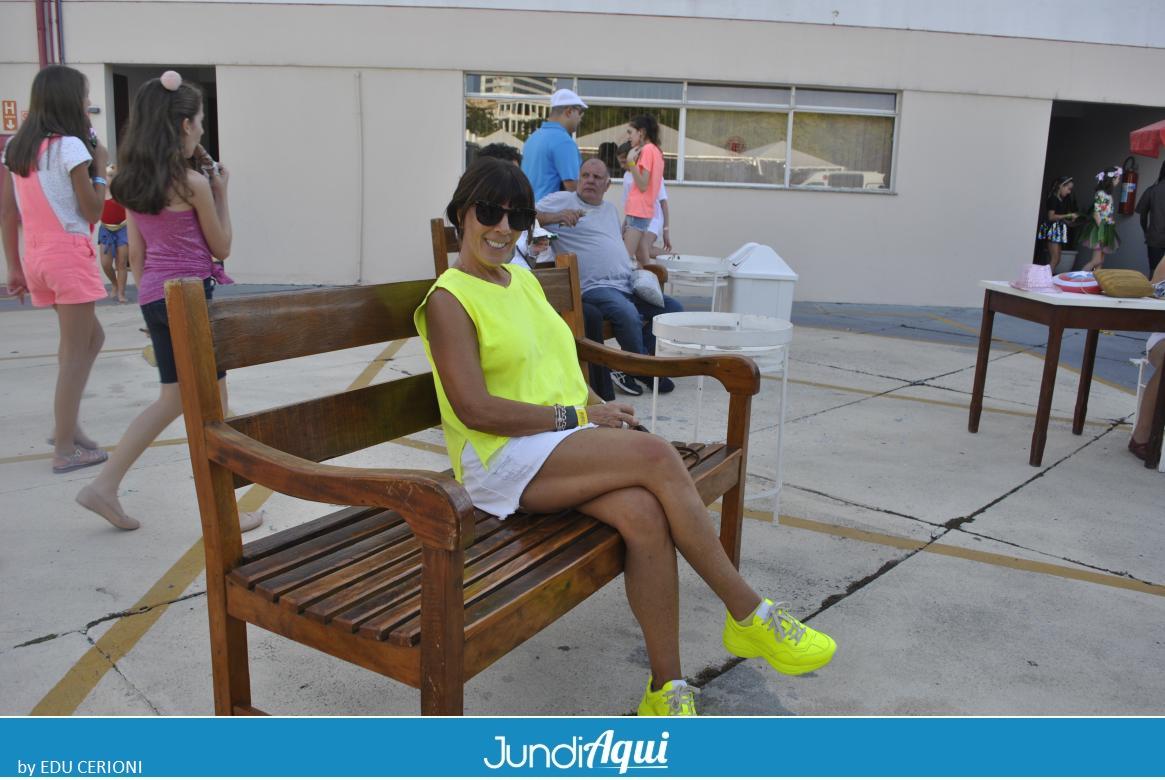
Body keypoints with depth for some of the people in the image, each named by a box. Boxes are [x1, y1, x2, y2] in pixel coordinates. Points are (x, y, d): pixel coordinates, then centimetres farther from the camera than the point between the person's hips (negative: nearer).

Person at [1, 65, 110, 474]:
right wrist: (100, 168, 2)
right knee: (75, 353, -1)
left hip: (35, 254, 8)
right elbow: (92, 212, -8)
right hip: (69, 252, -8)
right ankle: (65, 449, 3)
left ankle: (66, 426, 24)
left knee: (92, 336, 22)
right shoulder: (70, 146, -10)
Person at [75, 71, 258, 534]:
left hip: (153, 298, 8)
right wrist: (221, 192, 4)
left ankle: (104, 485, 19)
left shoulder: (132, 184, 9)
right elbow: (221, 249, -4)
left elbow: (136, 253, 13)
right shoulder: (192, 182, -13)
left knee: (174, 399, 19)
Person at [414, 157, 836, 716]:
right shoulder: (448, 300, -4)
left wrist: (594, 407, -1)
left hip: (571, 444, 6)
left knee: (643, 513, -27)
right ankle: (750, 616, -12)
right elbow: (476, 409, -14)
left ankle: (665, 691, -15)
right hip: (502, 460, -6)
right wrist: (576, 415, -13)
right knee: (656, 455, -27)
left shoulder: (524, 280, 19)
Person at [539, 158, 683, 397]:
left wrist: (635, 269, 24)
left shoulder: (610, 209, 27)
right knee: (628, 314, -35)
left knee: (673, 308, 0)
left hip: (627, 285, 8)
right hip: (594, 286, -8)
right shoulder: (563, 200, 4)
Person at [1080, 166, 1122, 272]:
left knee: (1101, 261, 6)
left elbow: (1110, 214, 17)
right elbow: (1096, 214, -17)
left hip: (1107, 231, 9)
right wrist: (1101, 231, -19)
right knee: (1097, 260, -12)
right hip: (1100, 230, -9)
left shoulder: (1109, 195, 14)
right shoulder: (1100, 194, -12)